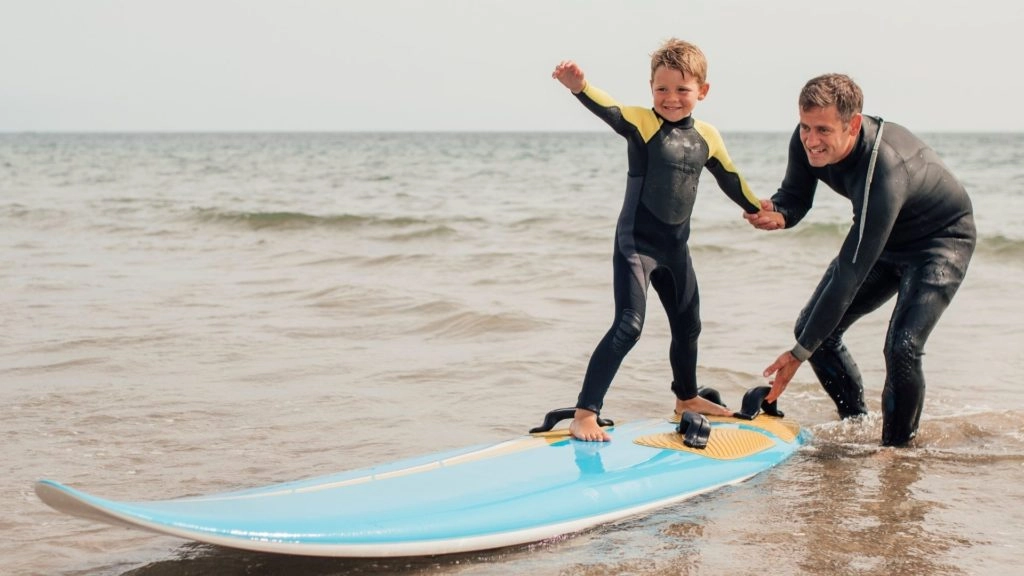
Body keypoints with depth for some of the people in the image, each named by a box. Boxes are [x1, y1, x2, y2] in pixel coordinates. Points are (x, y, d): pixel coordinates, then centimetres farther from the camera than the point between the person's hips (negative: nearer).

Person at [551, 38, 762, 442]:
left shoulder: (707, 137, 2)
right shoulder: (642, 123, -14)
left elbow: (730, 180, 19)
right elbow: (609, 110, -35)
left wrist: (761, 211, 32)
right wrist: (580, 87, -56)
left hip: (675, 247, 7)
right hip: (635, 243, -6)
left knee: (688, 325, 21)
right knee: (628, 326, -18)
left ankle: (686, 398, 46)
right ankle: (584, 415, -16)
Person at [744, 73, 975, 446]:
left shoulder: (883, 173, -41)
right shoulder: (808, 142, -21)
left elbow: (850, 274, -38)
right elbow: (796, 196, -2)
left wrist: (801, 352, -34)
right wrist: (778, 214, -30)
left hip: (942, 238, -8)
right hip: (885, 239, 8)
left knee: (902, 347, -24)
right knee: (813, 326, 1)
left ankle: (896, 448, -1)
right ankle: (855, 422, 21)